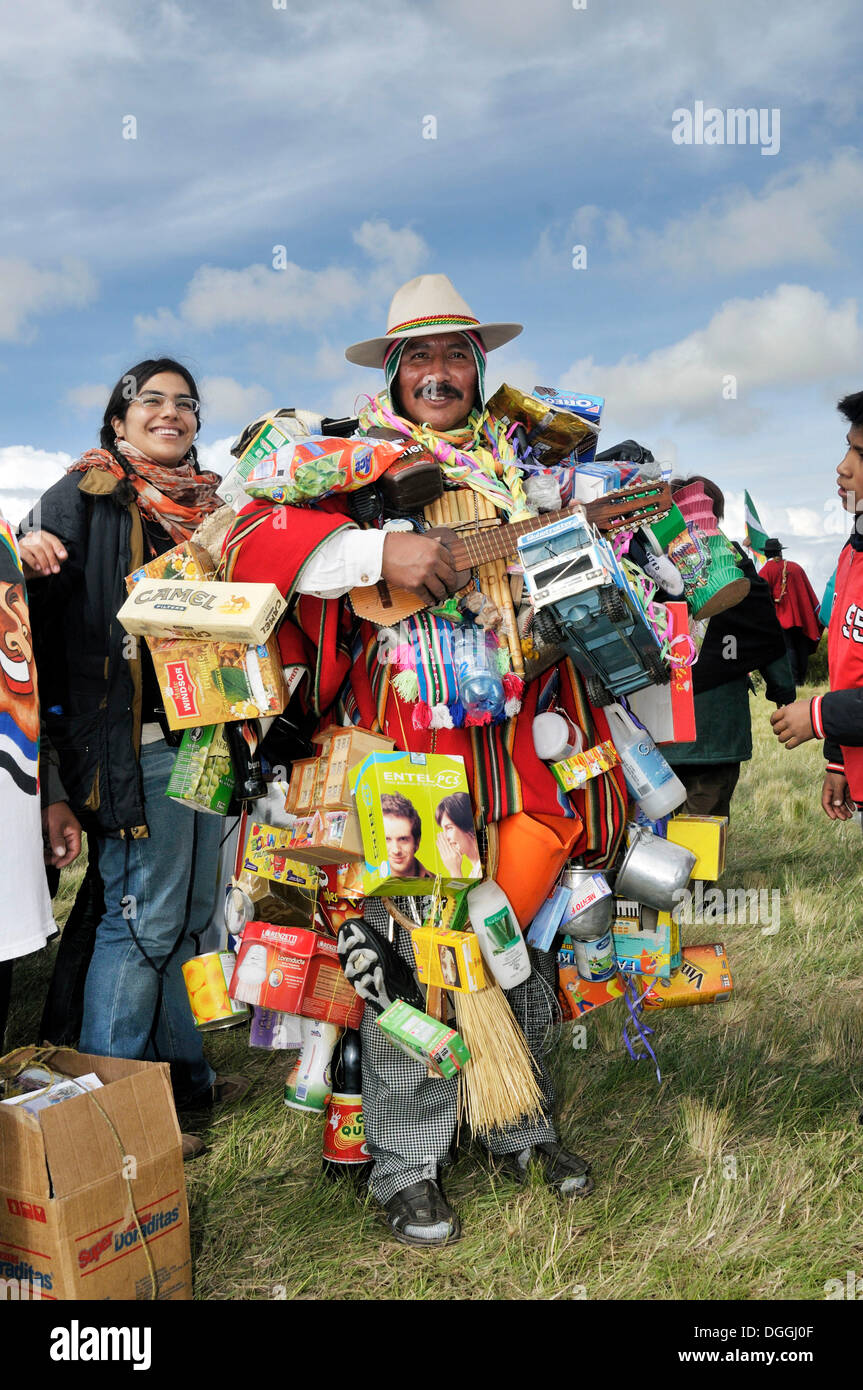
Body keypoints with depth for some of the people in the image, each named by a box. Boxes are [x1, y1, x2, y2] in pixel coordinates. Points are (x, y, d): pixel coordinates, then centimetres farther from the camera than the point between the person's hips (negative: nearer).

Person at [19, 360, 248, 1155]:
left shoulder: (205, 506, 17)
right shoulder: (89, 494, -1)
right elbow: (33, 570, -11)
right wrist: (32, 556, -32)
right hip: (133, 735, -7)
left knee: (191, 911, 13)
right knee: (145, 916, -5)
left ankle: (183, 1073, 27)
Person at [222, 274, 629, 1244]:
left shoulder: (520, 462, 16)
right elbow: (252, 538, -13)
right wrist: (379, 549, -24)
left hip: (518, 748, 5)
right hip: (403, 754, -4)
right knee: (409, 956, -2)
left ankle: (523, 1126, 34)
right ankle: (407, 1167, 16)